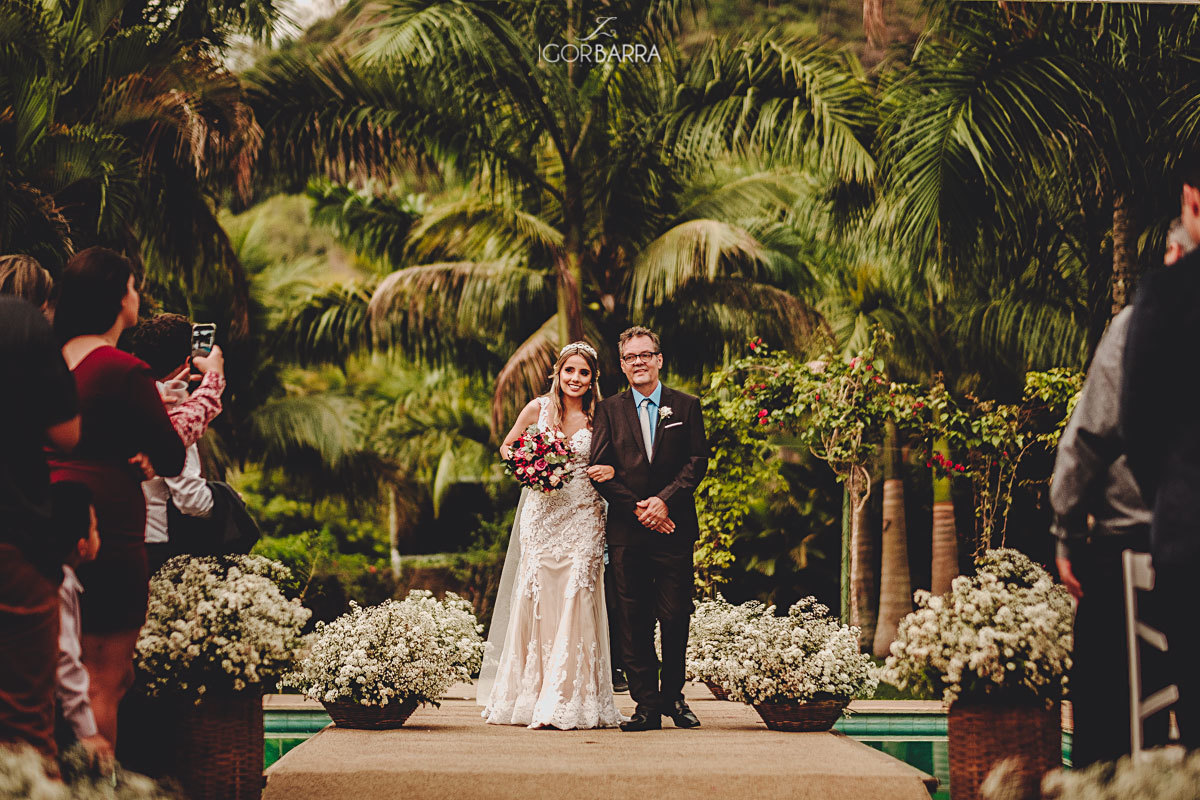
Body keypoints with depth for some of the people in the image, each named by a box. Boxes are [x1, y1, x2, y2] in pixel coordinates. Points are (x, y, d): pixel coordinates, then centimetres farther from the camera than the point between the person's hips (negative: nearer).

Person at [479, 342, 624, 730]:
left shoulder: (599, 416, 2)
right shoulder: (538, 408, 3)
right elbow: (506, 447, 15)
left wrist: (612, 471, -11)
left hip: (583, 518, -1)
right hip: (542, 513, 1)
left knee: (576, 603, -7)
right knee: (538, 601, -2)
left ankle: (563, 703, -5)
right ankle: (530, 695, 8)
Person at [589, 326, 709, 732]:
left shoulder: (686, 406, 9)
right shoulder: (609, 410, 9)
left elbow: (697, 461, 2)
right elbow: (599, 469, 3)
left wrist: (664, 499, -11)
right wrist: (636, 508, -8)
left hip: (674, 528, 0)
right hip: (627, 531, 0)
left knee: (675, 617, -1)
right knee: (634, 622, -1)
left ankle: (672, 695, 18)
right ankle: (646, 706, 5)